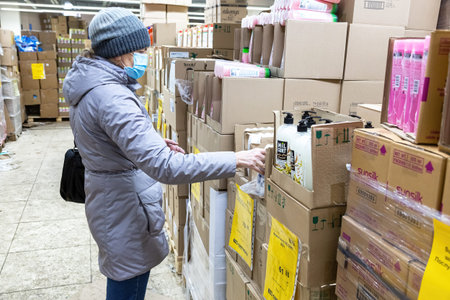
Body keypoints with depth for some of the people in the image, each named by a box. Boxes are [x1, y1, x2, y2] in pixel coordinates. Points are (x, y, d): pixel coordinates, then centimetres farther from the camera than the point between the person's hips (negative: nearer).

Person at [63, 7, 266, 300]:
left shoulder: (92, 84, 4)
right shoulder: (111, 97, -30)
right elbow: (165, 166, -37)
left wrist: (153, 143, 6)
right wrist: (238, 160, -33)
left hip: (110, 198, 10)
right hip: (125, 212, -10)